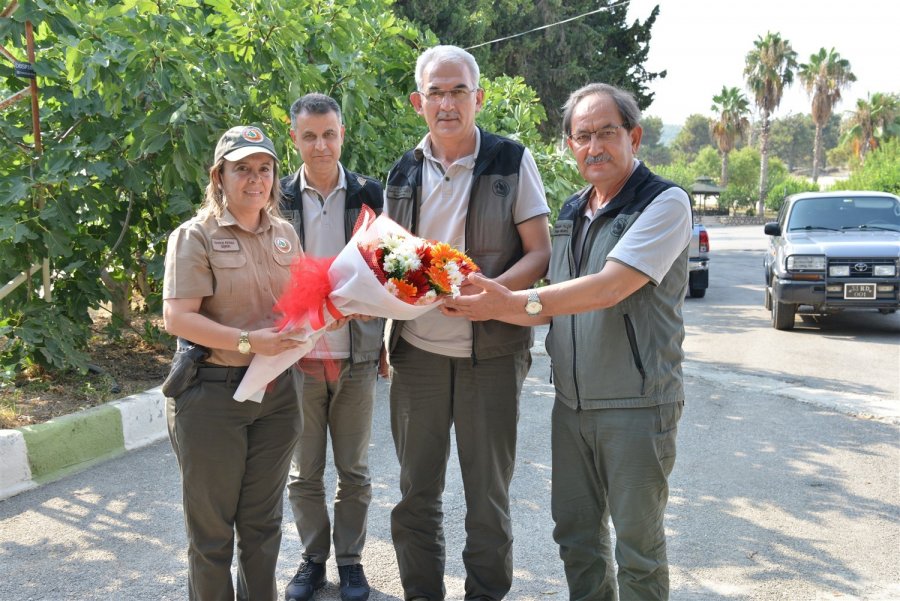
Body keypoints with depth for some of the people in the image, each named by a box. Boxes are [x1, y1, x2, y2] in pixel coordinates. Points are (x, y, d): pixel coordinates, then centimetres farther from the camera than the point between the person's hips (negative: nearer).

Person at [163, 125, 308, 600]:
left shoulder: (285, 234, 10)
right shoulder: (196, 235, -7)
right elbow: (177, 318, -15)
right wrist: (248, 341, -24)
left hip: (277, 392, 5)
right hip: (213, 395, -5)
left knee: (263, 521, 16)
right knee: (212, 528, 7)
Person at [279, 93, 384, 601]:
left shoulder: (369, 195, 1)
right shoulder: (279, 199, 1)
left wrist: (382, 340, -1)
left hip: (356, 355, 0)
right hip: (297, 356, 0)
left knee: (354, 470, 11)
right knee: (304, 472, 10)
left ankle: (350, 559, 26)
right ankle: (313, 558, 27)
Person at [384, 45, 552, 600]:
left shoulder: (511, 161, -3)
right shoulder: (404, 174, 8)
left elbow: (541, 253, -6)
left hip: (491, 353, -3)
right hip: (417, 350, 4)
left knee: (487, 493, 7)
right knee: (417, 490, 11)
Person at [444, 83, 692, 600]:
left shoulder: (664, 203, -12)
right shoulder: (572, 212, 12)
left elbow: (607, 288, -23)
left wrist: (516, 301, -22)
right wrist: (493, 309, 1)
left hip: (637, 404, -7)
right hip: (572, 402, 7)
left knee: (637, 546, 5)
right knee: (576, 536, 16)